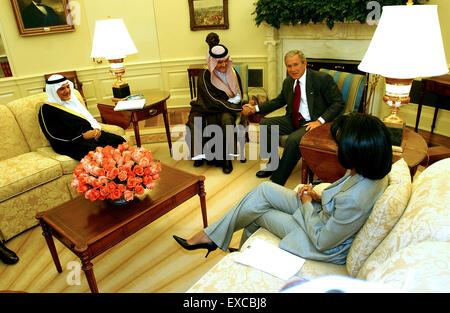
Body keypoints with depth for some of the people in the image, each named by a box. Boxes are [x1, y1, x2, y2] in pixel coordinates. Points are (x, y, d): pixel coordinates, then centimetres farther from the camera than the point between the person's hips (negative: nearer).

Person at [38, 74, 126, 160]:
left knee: (119, 141, -17)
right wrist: (83, 136, -17)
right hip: (69, 144, -7)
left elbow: (89, 118, 23)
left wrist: (97, 129, -1)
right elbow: (54, 137, -10)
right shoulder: (46, 110, -2)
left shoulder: (75, 99, 20)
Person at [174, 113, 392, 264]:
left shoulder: (353, 200, -41)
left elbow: (322, 241, -26)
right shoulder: (372, 171, -13)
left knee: (261, 212, 3)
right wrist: (320, 197, -3)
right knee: (265, 190, 2)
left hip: (327, 249, -8)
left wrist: (307, 203, -12)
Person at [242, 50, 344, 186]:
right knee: (265, 124, -8)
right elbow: (279, 101, 23)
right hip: (293, 121, 7)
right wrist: (255, 108, 9)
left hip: (313, 123, -7)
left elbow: (338, 103, -9)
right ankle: (274, 164, 5)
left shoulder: (322, 78, -9)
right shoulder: (288, 82, 10)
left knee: (293, 139, -33)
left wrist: (320, 121, -22)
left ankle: (276, 182, -22)